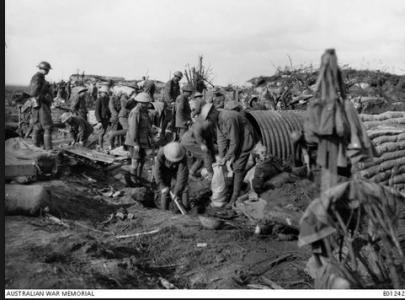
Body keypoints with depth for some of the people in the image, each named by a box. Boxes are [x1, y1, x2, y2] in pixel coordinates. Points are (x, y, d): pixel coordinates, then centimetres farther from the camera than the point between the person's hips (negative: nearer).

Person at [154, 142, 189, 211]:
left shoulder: (183, 158, -35)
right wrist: (162, 186, -24)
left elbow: (182, 175, -31)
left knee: (183, 189, -7)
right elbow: (157, 170, -25)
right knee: (165, 192, -8)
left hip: (176, 172, 1)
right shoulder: (161, 153, -34)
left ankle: (186, 210, 5)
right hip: (164, 172, -1)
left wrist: (176, 192, -29)